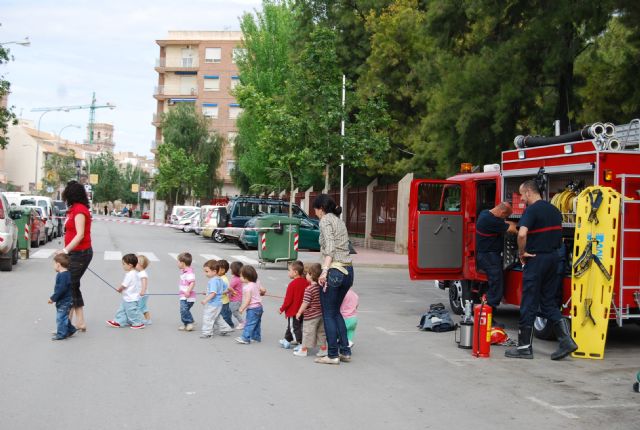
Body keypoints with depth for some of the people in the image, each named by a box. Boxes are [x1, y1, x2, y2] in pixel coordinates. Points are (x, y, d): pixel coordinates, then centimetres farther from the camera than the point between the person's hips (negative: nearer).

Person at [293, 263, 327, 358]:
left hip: (311, 316, -7)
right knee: (321, 332, 15)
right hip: (321, 314, 7)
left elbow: (305, 303, -20)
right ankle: (323, 349, 18)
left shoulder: (309, 289, -19)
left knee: (307, 332, 4)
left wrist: (299, 312, -10)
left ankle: (304, 350, 12)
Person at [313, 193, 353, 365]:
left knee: (328, 314, 2)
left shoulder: (325, 220, -4)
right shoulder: (339, 221, 20)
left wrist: (324, 270, -23)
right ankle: (345, 351, 18)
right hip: (348, 271, 8)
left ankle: (333, 355, 5)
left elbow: (330, 247, -17)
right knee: (336, 311, 19)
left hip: (334, 271, -8)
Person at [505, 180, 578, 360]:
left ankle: (524, 347, 5)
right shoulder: (554, 210, 13)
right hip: (553, 257, 8)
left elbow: (522, 234, -28)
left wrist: (522, 252, -14)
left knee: (529, 304, 0)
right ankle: (566, 339, 3)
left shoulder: (532, 210, -14)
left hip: (536, 259, -8)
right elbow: (557, 235, 21)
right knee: (548, 301, 14)